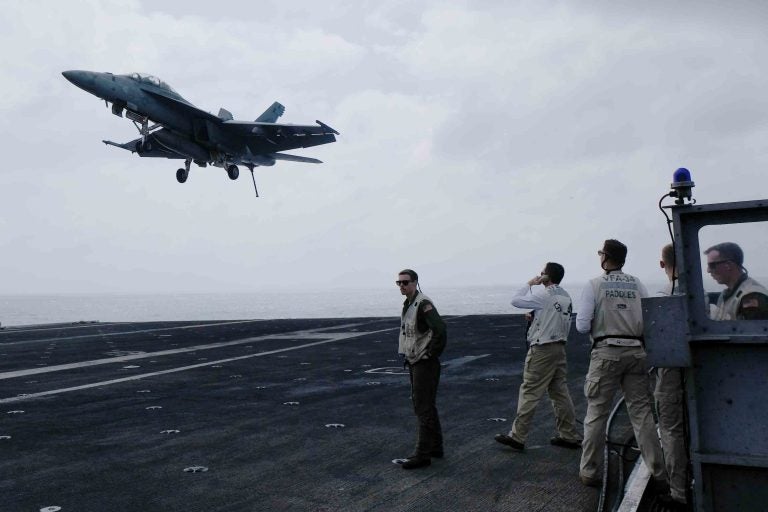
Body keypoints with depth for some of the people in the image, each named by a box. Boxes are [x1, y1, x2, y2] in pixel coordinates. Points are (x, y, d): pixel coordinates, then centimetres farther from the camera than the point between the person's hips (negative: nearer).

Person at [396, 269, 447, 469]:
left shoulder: (423, 304, -18)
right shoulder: (408, 304, 12)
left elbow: (440, 330, -28)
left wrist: (431, 353, -18)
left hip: (425, 363, -10)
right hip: (414, 362, 10)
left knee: (423, 408, -6)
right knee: (426, 406, 17)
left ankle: (423, 454, 0)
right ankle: (435, 447, 29)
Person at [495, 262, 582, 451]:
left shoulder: (543, 296, -16)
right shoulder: (566, 297, 9)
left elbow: (516, 300, -10)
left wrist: (529, 284, 1)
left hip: (542, 349, -8)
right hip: (560, 348, 8)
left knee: (529, 392, -3)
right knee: (560, 392, 13)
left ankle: (517, 437, 1)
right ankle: (569, 436, 19)